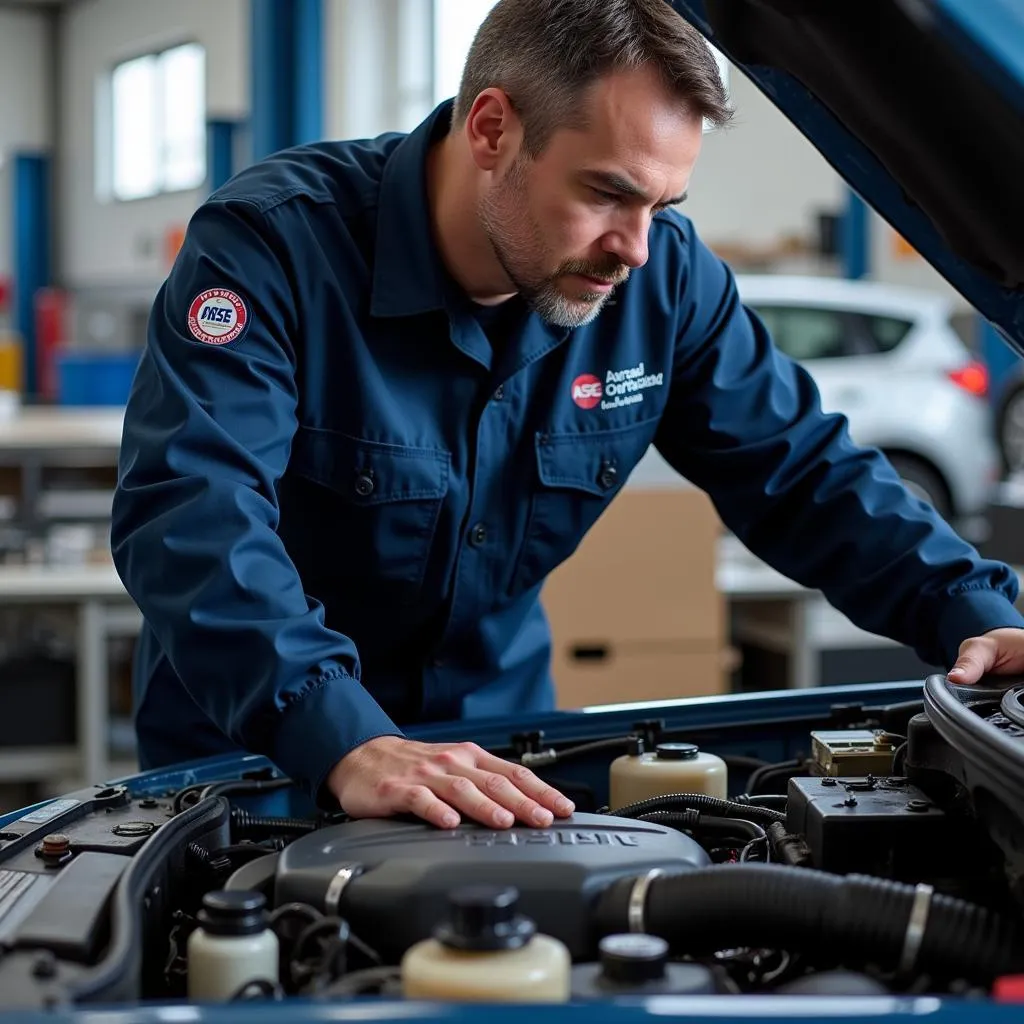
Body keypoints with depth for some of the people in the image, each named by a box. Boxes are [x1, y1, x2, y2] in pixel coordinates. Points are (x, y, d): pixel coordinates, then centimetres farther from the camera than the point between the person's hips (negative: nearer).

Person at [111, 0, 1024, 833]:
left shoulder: (665, 277, -6)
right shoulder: (272, 246, -21)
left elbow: (802, 472, 2)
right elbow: (191, 514, -34)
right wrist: (345, 742, -48)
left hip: (494, 751, 3)